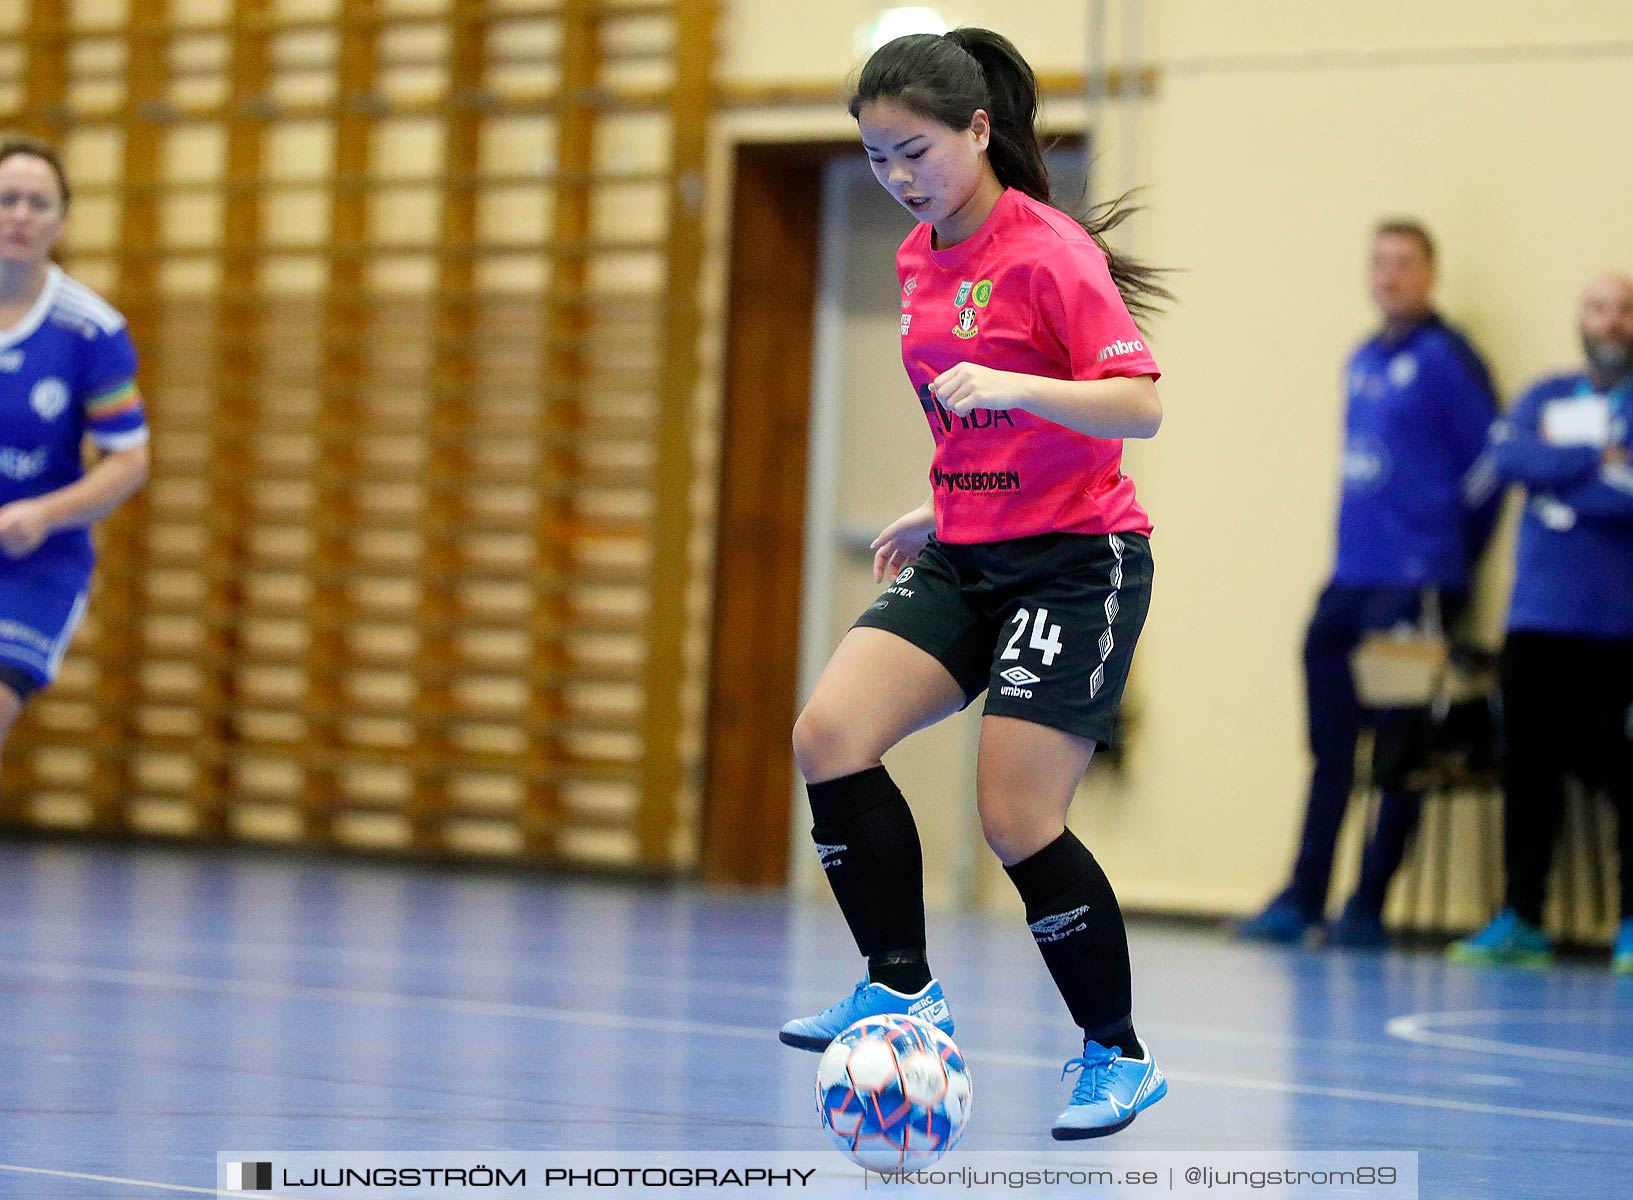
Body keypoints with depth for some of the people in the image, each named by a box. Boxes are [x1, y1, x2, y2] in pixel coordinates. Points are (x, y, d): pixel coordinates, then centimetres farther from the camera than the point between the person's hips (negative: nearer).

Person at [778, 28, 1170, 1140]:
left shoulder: (1049, 252, -13)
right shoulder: (919, 261, 11)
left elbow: (1140, 406, -21)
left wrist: (1012, 386, -33)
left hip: (1078, 561, -7)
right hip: (968, 558, 7)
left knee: (1016, 821, -12)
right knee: (830, 735, -13)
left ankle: (1120, 1055, 8)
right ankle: (903, 986, 0)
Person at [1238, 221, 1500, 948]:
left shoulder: (1446, 360, -7)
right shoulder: (1363, 362, 15)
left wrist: (1452, 555, -2)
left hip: (1413, 587, -7)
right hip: (1349, 581, 7)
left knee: (1398, 748, -1)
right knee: (1331, 747, 9)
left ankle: (1368, 906, 3)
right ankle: (1303, 899, 12)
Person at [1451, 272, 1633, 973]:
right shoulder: (1545, 399, 18)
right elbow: (1509, 455, -2)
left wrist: (1552, 478, -5)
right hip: (1538, 618, 4)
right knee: (1529, 765, 1)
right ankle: (1520, 918, 7)